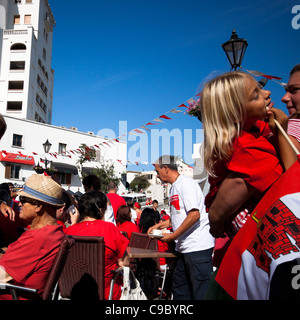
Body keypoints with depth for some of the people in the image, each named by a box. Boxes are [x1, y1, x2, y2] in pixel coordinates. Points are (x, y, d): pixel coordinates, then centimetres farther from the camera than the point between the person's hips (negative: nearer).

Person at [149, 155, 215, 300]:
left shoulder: (186, 183, -13)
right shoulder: (174, 187, 17)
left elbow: (194, 215, -23)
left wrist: (173, 236, -17)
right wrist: (159, 225, 19)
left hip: (197, 246, -10)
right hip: (184, 247, 10)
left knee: (201, 293, -3)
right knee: (179, 289, 15)